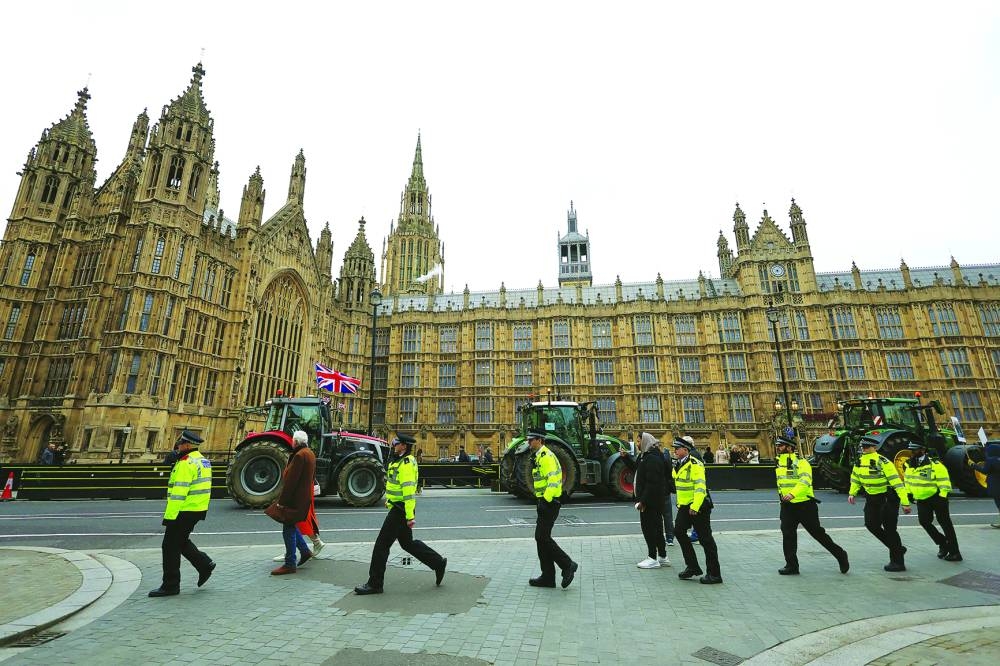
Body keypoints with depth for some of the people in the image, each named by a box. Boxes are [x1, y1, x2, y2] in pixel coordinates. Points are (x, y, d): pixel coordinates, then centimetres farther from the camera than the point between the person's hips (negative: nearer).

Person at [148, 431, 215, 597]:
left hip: (185, 511, -9)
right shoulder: (203, 460, 12)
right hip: (198, 509, 9)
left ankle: (170, 586, 12)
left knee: (170, 546, 3)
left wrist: (169, 516, -20)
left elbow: (179, 492, -22)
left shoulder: (186, 463, -18)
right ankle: (205, 565, 19)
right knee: (181, 541, 23)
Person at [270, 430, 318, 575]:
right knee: (290, 525, 22)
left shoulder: (299, 455, -21)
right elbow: (312, 476, 17)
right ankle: (305, 551, 26)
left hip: (295, 498, -10)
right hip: (304, 496, 10)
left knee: (289, 528, 0)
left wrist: (282, 501, -17)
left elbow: (290, 480, -23)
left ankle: (290, 564, 9)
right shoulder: (310, 453, 9)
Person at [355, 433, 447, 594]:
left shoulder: (406, 464, -19)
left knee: (382, 544, 0)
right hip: (398, 508, 10)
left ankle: (374, 584, 13)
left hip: (400, 510, -10)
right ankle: (438, 562, 23)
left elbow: (409, 491, -24)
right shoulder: (401, 461, 13)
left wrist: (410, 516, -26)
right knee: (407, 542, 18)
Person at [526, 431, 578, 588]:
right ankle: (548, 577, 18)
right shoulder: (538, 457, 16)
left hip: (548, 503, -10)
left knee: (542, 537, -7)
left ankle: (567, 565, 5)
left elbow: (553, 480, -25)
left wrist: (546, 501, -24)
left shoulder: (546, 457, -16)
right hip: (544, 502, 10)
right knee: (542, 538, 11)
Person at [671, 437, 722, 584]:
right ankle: (693, 566, 17)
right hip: (684, 506, 9)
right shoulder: (678, 465, 10)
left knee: (705, 539, -1)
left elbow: (700, 487, -24)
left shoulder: (695, 465, -19)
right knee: (679, 531, 4)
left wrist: (695, 506, -27)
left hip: (698, 507, -9)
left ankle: (714, 574, 10)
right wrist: (679, 503, 22)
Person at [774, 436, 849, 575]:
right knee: (787, 534, 0)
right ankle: (791, 565, 8)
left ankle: (840, 555, 31)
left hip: (805, 505, -6)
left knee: (818, 533, 7)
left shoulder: (801, 462, -16)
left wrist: (792, 494, -42)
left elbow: (805, 481, -30)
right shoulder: (779, 463, 9)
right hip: (787, 506, 6)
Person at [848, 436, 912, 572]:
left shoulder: (883, 462, -21)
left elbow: (897, 482, -22)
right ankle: (897, 548, 24)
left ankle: (898, 562, 8)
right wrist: (852, 493, 9)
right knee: (871, 524, 3)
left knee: (889, 529, -4)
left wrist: (905, 503, -23)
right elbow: (855, 478, 16)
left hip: (888, 498, -7)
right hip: (872, 498, 7)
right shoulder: (859, 462, 0)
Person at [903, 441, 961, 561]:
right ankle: (943, 544, 20)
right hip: (921, 500, 6)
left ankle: (955, 552, 9)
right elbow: (907, 480, 16)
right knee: (924, 522, 1)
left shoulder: (935, 464, -16)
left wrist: (942, 497, -20)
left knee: (945, 524, 1)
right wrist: (909, 493, 14)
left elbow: (944, 482, -16)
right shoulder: (909, 465, 3)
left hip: (936, 498, -6)